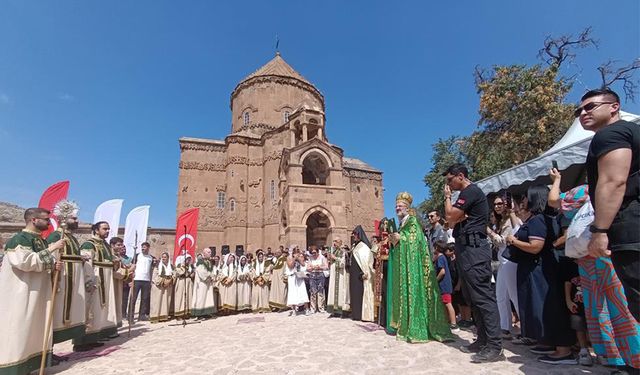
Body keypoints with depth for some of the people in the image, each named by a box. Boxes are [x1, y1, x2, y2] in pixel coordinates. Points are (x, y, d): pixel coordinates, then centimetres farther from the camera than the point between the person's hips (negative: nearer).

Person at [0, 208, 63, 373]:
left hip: (38, 293, 8)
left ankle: (28, 364, 21)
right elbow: (25, 261, -25)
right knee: (19, 328, -4)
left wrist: (56, 265, -7)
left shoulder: (41, 241, 11)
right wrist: (51, 250, -25)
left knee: (34, 328, 12)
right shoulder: (18, 239, -13)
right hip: (21, 293, -8)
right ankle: (14, 366, 5)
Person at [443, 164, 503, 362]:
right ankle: (483, 340, 19)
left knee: (482, 296, -10)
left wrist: (447, 197, 1)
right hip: (467, 248, 11)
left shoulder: (470, 191, -9)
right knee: (473, 297, 12)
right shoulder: (468, 194, 23)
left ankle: (495, 347, -6)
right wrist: (460, 217, -4)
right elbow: (455, 221, 19)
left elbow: (450, 217, -14)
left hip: (473, 248, -11)